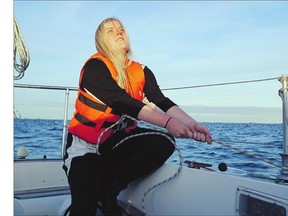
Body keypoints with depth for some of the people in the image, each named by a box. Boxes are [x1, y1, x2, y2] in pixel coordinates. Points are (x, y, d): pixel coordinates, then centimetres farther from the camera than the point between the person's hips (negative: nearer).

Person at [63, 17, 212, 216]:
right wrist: (168, 122, -36)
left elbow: (163, 102, -10)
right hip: (86, 141, -5)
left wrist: (192, 124, -28)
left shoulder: (142, 72, 4)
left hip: (118, 138, 6)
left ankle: (108, 188, -7)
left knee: (164, 142, -23)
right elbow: (123, 101, -26)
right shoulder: (95, 66, -13)